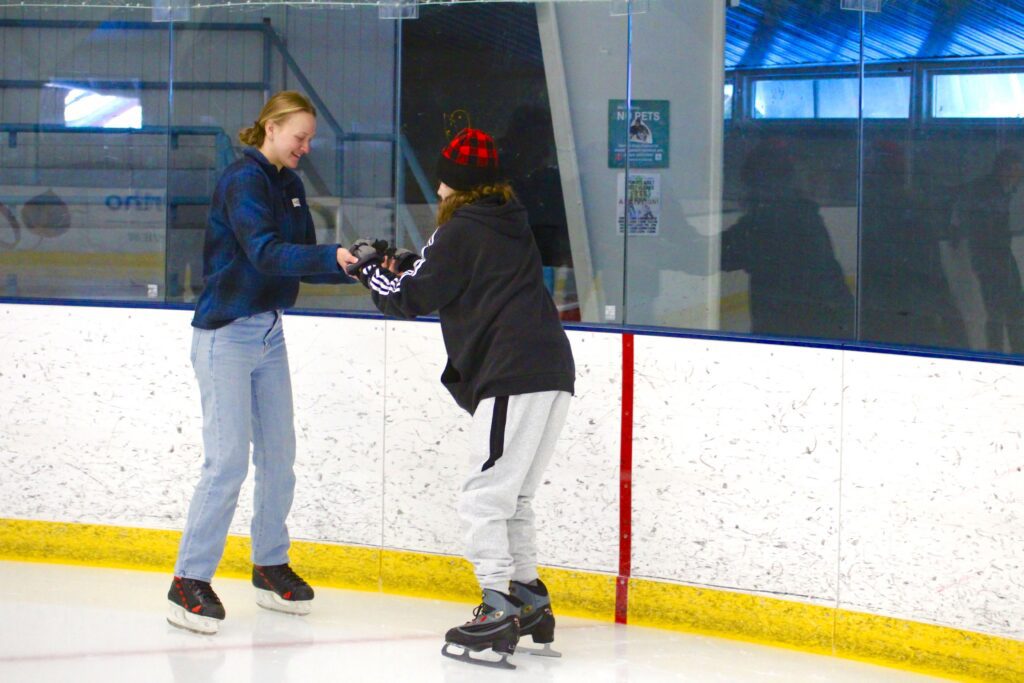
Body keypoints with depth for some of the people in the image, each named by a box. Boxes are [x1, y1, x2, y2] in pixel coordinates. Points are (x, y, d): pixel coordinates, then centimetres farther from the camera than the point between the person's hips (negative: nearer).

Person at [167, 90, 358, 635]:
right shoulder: (242, 181, -14)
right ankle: (189, 581, -5)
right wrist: (334, 258, -38)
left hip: (268, 333, 8)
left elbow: (303, 260, 10)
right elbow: (265, 253, -27)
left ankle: (270, 566, 23)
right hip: (226, 331, -8)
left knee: (278, 455, 10)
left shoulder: (289, 185, 12)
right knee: (227, 461, -11)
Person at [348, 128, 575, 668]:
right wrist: (404, 269, 21)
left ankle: (499, 610, -12)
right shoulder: (510, 224, 21)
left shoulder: (460, 230, -4)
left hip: (514, 379, -9)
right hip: (553, 376, 9)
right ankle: (530, 603, 19)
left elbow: (410, 298, -1)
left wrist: (370, 268, 15)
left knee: (483, 499, -7)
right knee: (512, 498, 18)